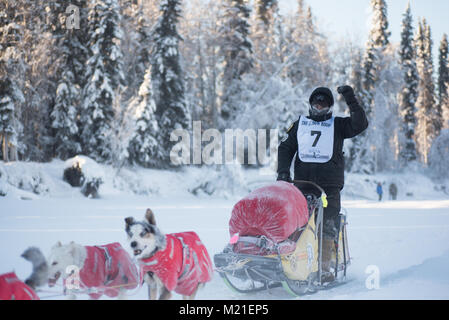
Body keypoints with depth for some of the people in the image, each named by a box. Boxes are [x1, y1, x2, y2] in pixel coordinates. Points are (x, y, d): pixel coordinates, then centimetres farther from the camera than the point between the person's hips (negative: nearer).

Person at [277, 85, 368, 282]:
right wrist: (283, 172, 3)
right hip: (302, 183, 2)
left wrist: (351, 101, -8)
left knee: (327, 227, -12)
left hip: (329, 186, -2)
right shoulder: (299, 124, 21)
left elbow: (360, 124, -1)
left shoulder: (337, 125, 15)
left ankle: (325, 268, -13)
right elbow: (285, 148, 18)